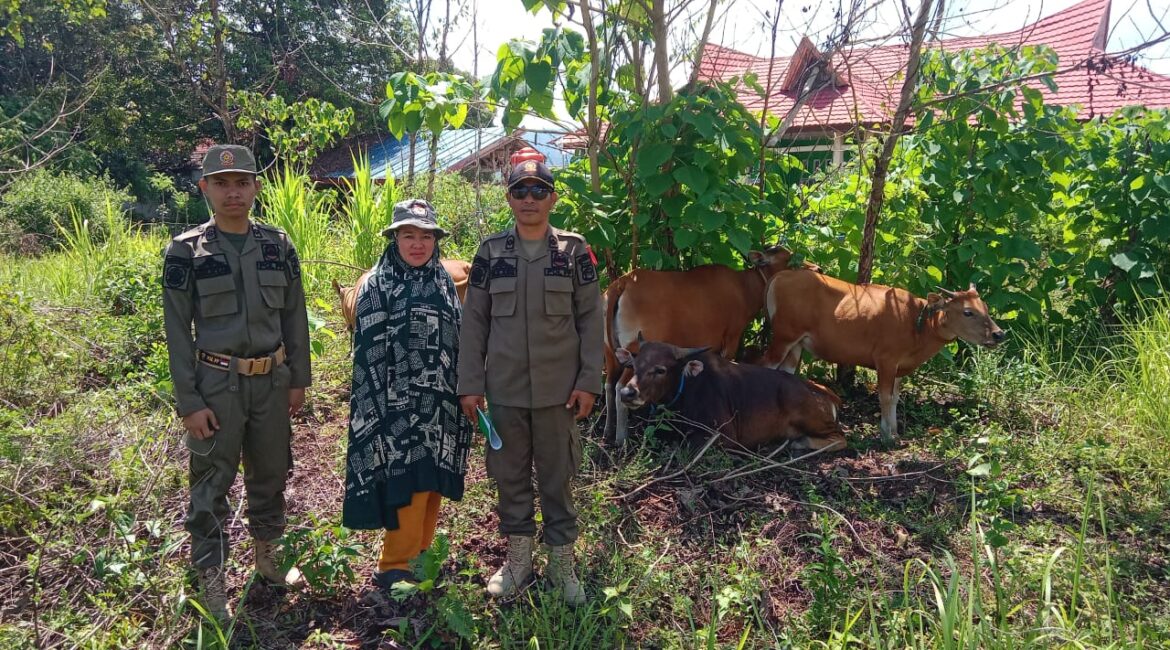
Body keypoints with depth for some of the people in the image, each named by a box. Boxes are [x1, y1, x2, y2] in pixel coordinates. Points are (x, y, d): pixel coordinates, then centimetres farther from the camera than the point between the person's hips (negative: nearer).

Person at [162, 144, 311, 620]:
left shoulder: (278, 246, 2)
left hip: (272, 380, 3)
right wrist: (188, 402, -10)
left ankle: (267, 556, 37)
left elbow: (295, 317, 7)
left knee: (270, 473, 17)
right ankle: (210, 579, 21)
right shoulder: (185, 252, -7)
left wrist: (298, 380, 6)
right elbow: (177, 331, -7)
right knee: (212, 483, 5)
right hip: (216, 383, -3)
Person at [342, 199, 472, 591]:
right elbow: (368, 353, -8)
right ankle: (395, 569, 8)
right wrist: (377, 409, -12)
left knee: (432, 483, 12)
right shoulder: (376, 286, -5)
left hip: (439, 407, 6)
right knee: (406, 484, -5)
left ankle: (420, 556, 26)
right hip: (398, 407, -5)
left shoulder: (445, 285, 11)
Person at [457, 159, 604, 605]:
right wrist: (470, 384, -1)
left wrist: (589, 381, -6)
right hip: (504, 388, 2)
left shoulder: (574, 251, 0)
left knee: (558, 476, 8)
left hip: (558, 388, -1)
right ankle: (518, 560, 28)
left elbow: (590, 318, 0)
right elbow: (474, 320, 3)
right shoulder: (491, 252, 3)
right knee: (510, 475, 11)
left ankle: (562, 563, 23)